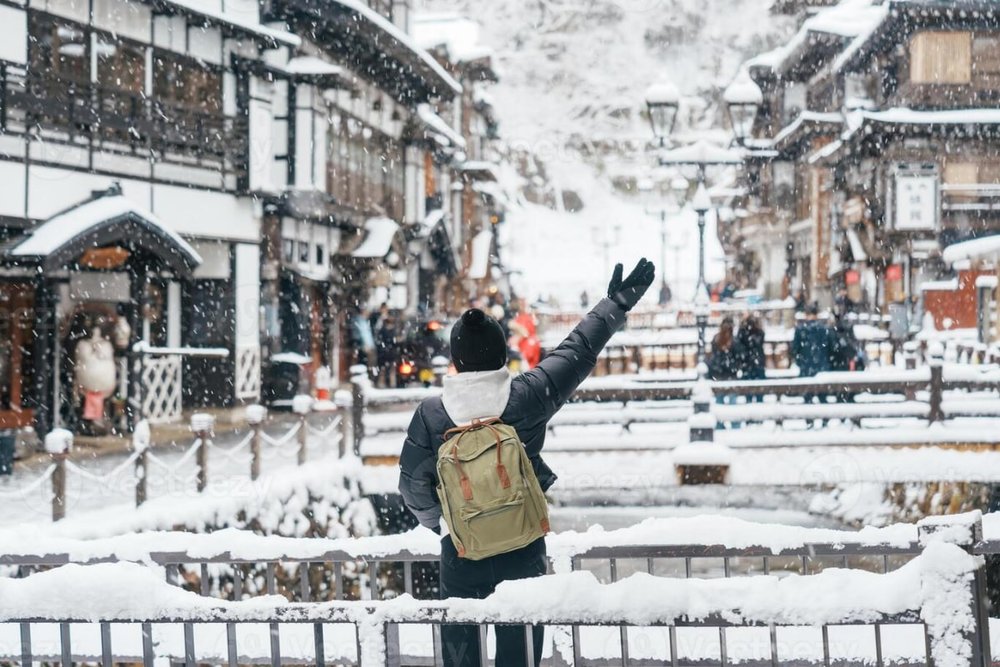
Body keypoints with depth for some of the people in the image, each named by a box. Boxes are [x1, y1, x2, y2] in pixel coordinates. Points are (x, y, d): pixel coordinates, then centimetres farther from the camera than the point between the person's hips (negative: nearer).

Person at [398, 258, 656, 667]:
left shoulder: (431, 415, -12)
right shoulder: (525, 398, -13)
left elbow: (413, 486, -3)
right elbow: (577, 353, -2)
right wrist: (617, 304, 10)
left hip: (460, 557, 0)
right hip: (524, 553, 0)